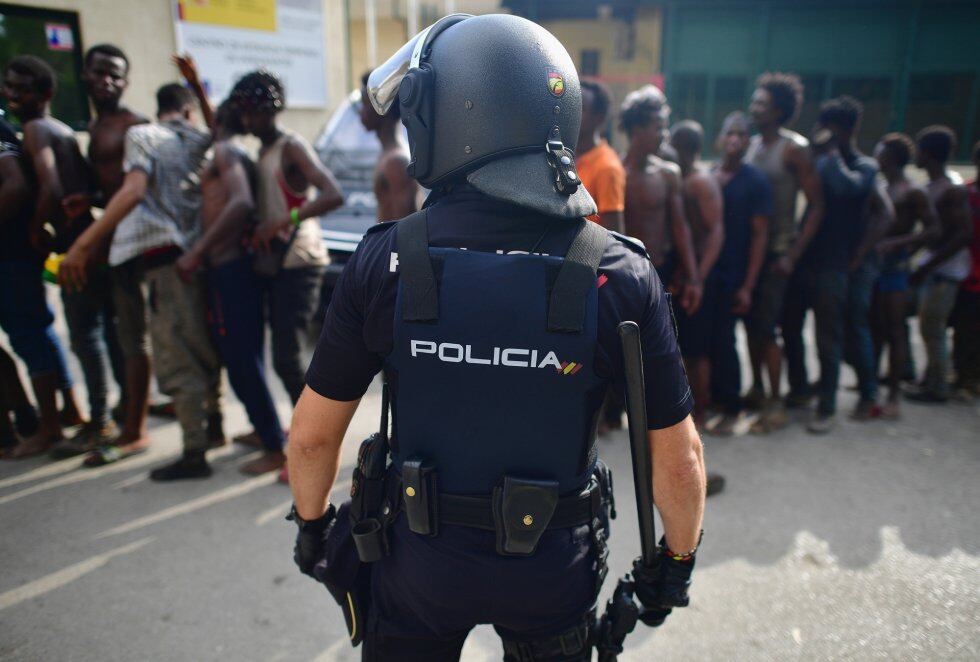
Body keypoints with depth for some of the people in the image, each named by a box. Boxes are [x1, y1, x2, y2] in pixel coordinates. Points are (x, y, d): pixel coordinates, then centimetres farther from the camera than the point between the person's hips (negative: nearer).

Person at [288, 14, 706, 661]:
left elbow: (312, 435, -7)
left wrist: (311, 523, 12)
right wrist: (679, 559, 8)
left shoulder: (385, 263, -17)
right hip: (554, 567, 1)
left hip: (421, 558, 0)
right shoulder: (622, 274, -17)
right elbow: (678, 456, -10)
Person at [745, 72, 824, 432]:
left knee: (765, 328, -6)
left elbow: (816, 205, -10)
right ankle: (756, 390, 26)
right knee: (751, 322, 11)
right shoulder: (753, 145, 10)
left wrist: (793, 254, -16)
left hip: (775, 251, -6)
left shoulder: (794, 149, -8)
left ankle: (776, 406, 6)